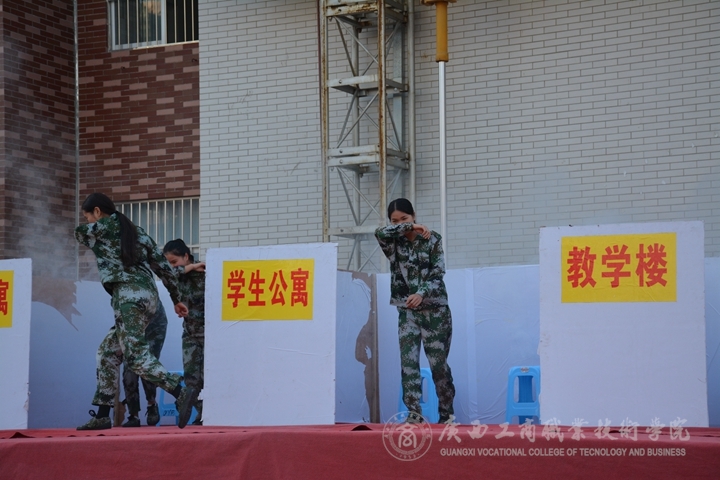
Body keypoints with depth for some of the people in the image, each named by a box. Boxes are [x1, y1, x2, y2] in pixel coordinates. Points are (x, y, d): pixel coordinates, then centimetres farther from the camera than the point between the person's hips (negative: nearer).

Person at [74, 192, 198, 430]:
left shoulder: (105, 226, 4)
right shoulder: (137, 232, 22)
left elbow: (80, 234, 23)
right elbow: (163, 266, 19)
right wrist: (176, 299, 23)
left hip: (129, 296, -9)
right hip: (148, 296, 9)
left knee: (136, 355, -17)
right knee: (108, 353, 14)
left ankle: (181, 393, -33)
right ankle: (102, 415, 12)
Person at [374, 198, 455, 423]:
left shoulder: (432, 240, -2)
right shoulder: (394, 244, 4)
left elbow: (437, 275, -10)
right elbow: (380, 233, -19)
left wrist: (421, 293, -27)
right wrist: (410, 228, -21)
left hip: (435, 310, -2)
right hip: (407, 311, 2)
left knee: (438, 363, 0)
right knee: (408, 362, -9)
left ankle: (447, 414, 11)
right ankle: (414, 413, -10)